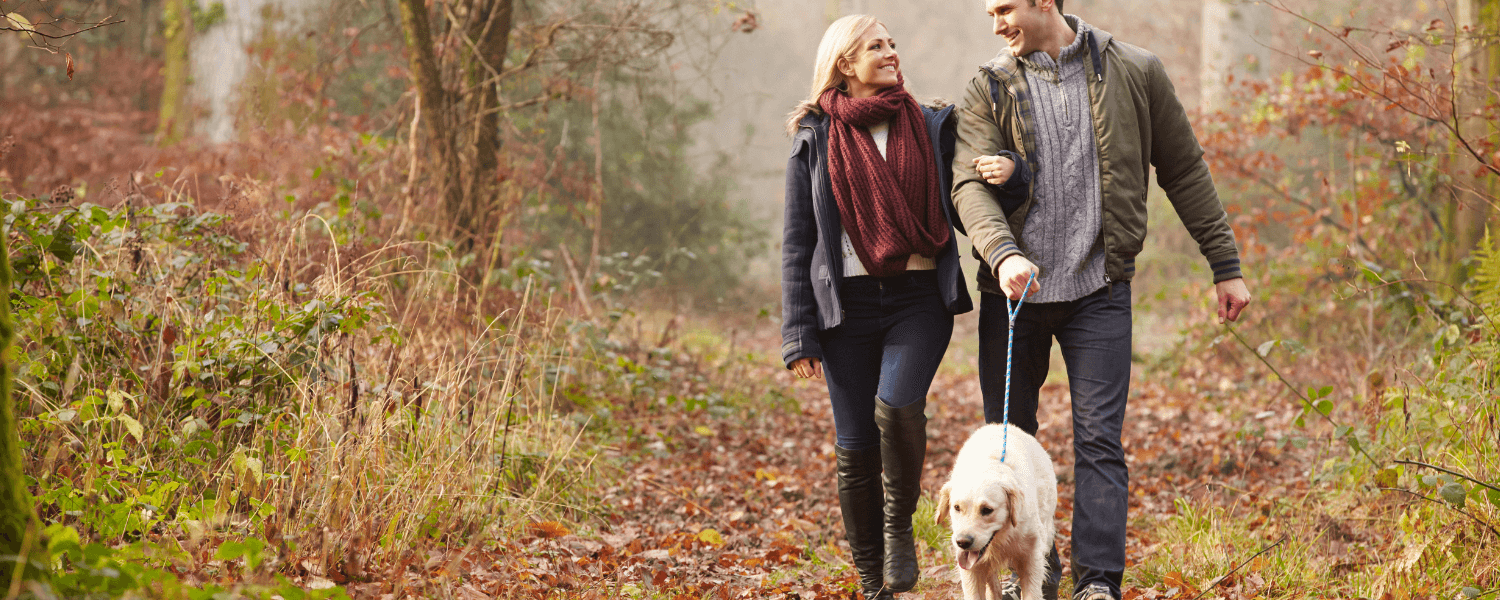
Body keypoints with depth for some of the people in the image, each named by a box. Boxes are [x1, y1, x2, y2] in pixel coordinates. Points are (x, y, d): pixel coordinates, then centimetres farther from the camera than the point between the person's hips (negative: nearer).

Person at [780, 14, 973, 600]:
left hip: (920, 297, 0)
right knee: (855, 447, 0)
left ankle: (900, 524, 1)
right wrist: (799, 334, 0)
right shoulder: (814, 140, 7)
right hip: (848, 304, 0)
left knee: (897, 405, -25)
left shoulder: (931, 128, 10)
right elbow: (797, 243, 7)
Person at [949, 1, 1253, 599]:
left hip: (1098, 287, -2)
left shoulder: (1133, 72, 2)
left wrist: (1225, 266, 9)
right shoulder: (988, 90, 2)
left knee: (1098, 438, -8)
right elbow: (968, 185, -11)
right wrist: (1002, 252, -30)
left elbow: (1184, 171, 9)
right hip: (1012, 287, 2)